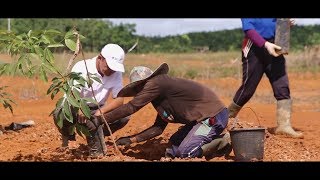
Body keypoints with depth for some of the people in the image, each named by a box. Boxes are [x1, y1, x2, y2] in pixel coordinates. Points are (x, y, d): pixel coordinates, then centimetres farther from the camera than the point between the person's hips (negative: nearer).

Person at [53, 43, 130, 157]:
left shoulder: (116, 73, -9)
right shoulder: (81, 67, -21)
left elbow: (119, 99, -14)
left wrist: (99, 113, -31)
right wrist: (80, 110, -52)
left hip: (97, 109, 4)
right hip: (76, 107, -4)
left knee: (124, 116, -21)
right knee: (59, 114, -36)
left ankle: (95, 138, 2)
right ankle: (68, 135, -2)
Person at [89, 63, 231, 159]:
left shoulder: (156, 83, -14)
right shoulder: (161, 93, 16)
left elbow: (131, 107, -17)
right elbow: (158, 128, 18)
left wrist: (101, 119, -12)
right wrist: (131, 140, 13)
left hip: (213, 116, -10)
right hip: (204, 116, 10)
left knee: (184, 153, -12)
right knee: (175, 142, 17)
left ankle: (222, 142, -3)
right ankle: (216, 140, 12)